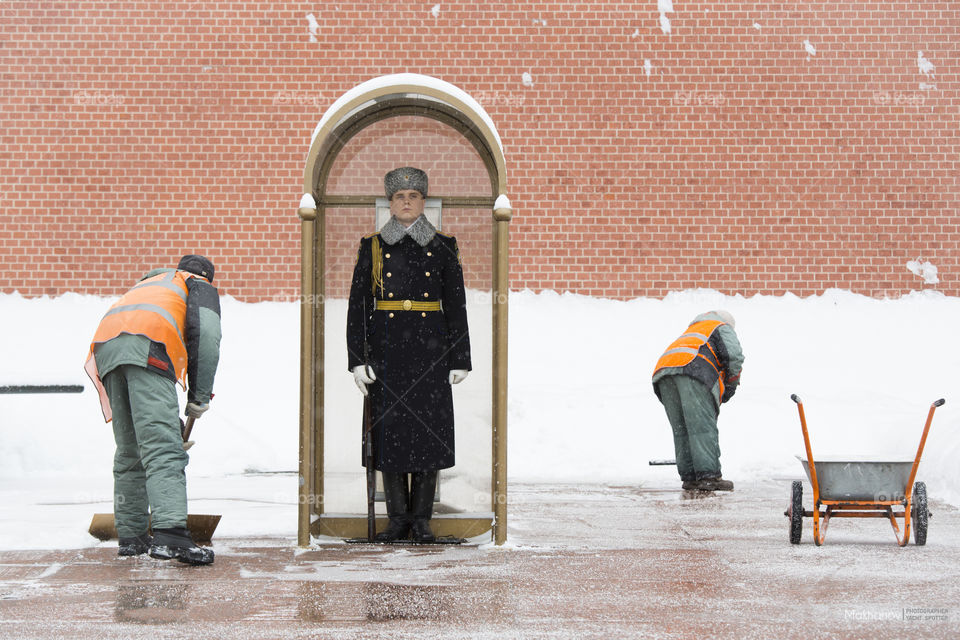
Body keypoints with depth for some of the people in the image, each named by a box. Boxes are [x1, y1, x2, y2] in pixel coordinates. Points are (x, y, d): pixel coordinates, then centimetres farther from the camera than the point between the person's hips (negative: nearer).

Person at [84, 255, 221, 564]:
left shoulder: (146, 284, 44)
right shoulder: (200, 286, 25)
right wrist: (200, 395, 8)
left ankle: (131, 536, 15)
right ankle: (169, 533, -30)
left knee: (130, 451, 14)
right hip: (147, 351, -7)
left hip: (105, 346, 7)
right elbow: (206, 335, 4)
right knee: (163, 447, -16)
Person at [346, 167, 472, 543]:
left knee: (429, 431, 0)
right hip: (386, 351, 0)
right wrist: (357, 359, -3)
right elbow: (357, 306, 4)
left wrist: (460, 359, 0)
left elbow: (456, 306, 6)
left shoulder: (443, 247, 6)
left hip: (430, 352, 0)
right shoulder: (372, 248, 6)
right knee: (389, 430, 1)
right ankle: (398, 519, 11)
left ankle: (421, 519, 9)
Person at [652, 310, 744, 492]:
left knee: (681, 428, 8)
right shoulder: (723, 328, 24)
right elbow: (734, 355, 4)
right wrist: (731, 383, 18)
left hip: (662, 371, 7)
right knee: (703, 424, -11)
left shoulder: (690, 331, 43)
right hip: (693, 367, -7)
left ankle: (689, 477, 3)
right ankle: (709, 476, -19)